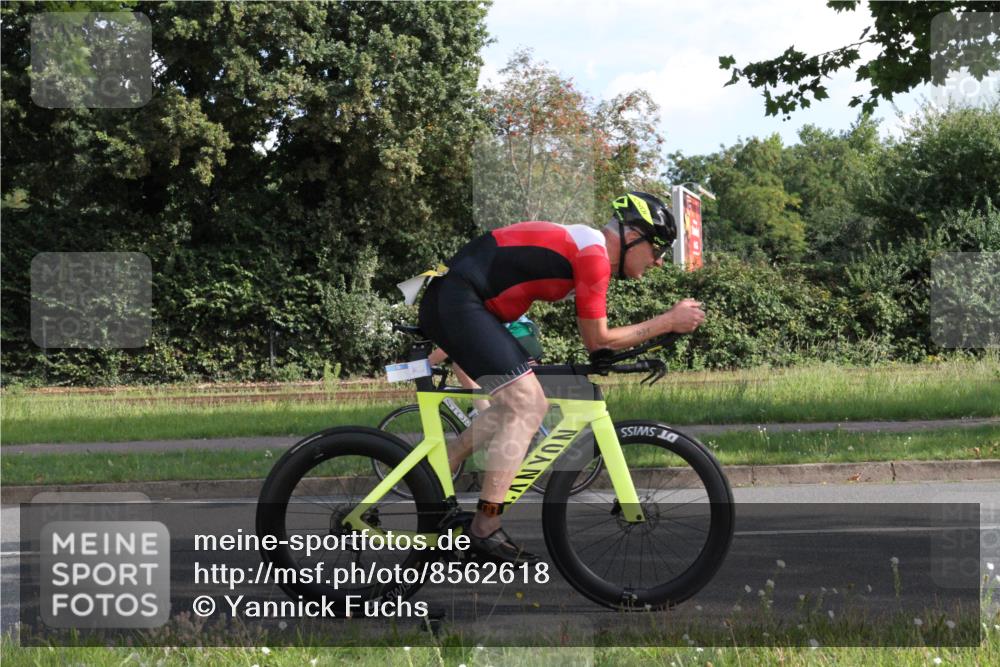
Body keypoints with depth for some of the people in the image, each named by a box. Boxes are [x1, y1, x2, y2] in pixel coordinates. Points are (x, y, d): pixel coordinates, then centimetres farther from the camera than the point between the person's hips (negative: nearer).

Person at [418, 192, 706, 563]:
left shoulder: (583, 242, 19)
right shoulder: (595, 254, -11)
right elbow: (598, 341, -7)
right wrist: (669, 322, -3)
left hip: (448, 302, 11)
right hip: (458, 299, -11)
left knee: (518, 406, 16)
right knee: (526, 405, -13)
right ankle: (485, 531, -14)